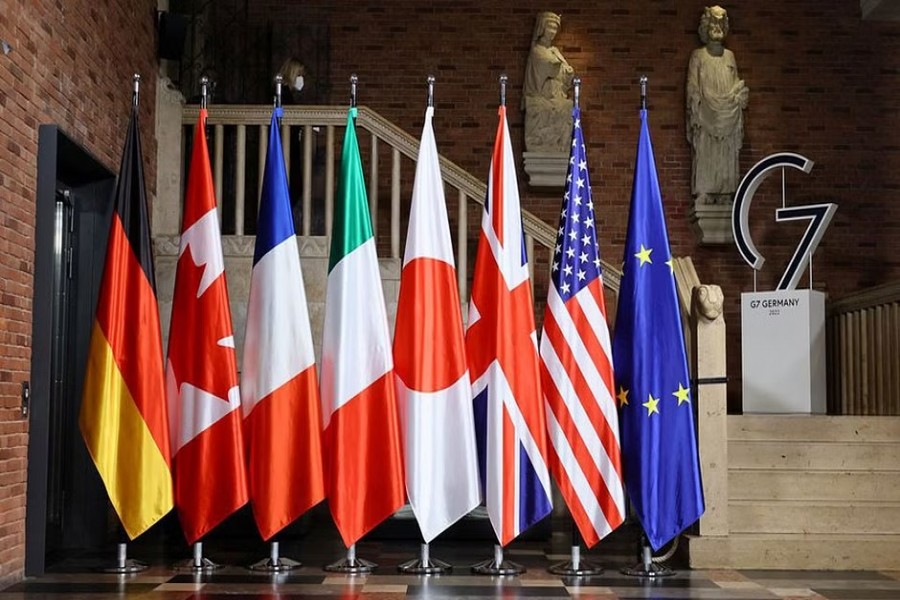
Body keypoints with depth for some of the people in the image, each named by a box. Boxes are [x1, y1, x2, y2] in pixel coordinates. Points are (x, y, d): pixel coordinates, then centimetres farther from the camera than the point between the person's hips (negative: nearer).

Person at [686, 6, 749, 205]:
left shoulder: (729, 55, 15)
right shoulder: (698, 56, 3)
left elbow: (736, 84, 18)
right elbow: (692, 88, -2)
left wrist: (740, 95, -1)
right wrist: (695, 115, -10)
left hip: (727, 118, 4)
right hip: (705, 117, -4)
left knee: (727, 157, 2)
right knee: (705, 157, -8)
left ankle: (725, 195, 5)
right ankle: (703, 196, -8)